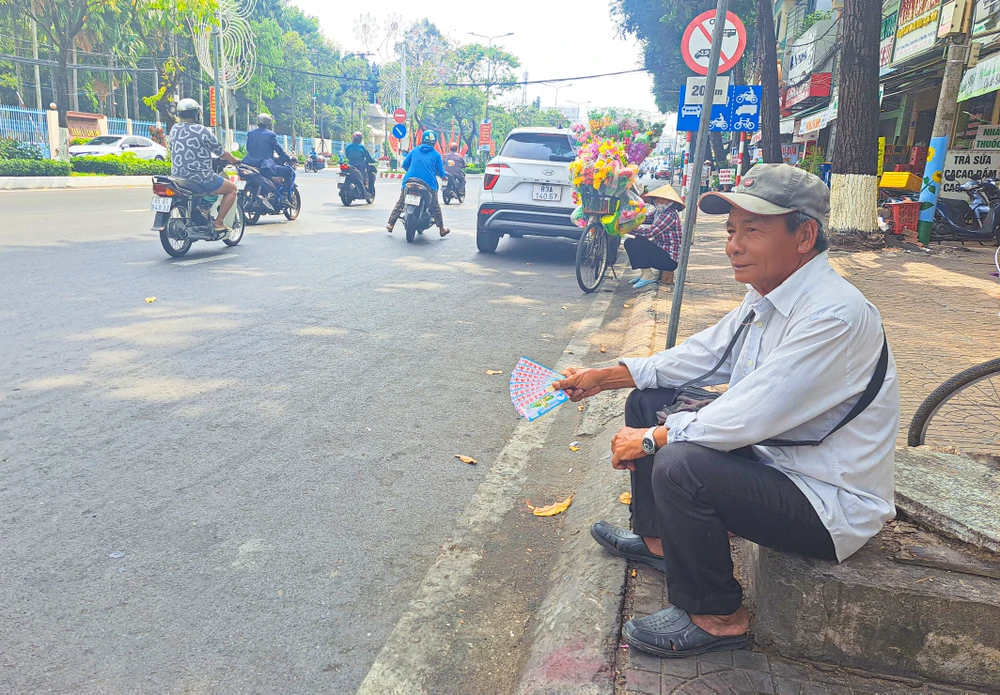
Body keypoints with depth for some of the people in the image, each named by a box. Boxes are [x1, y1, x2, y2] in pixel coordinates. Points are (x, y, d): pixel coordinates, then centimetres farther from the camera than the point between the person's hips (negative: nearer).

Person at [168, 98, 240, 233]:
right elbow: (221, 152, -5)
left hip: (177, 176, 7)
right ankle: (218, 222, 1)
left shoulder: (174, 130, 6)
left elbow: (172, 151, 19)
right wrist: (234, 160, 15)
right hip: (201, 178, -7)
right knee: (232, 189, 11)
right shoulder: (203, 131, -13)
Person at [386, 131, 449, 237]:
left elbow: (404, 165, 13)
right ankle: (441, 229, 15)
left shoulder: (414, 151, 9)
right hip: (428, 184, -2)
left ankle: (390, 225, 14)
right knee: (435, 206, 13)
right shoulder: (436, 154, 4)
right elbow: (441, 172, 5)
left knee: (400, 203, 14)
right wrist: (442, 176, 27)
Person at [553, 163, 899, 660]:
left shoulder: (834, 316, -28)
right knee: (648, 401, 9)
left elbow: (749, 417, -30)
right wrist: (604, 377, 7)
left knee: (679, 465, -31)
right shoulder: (765, 298, 1)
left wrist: (649, 439, -18)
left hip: (830, 504, -9)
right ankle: (656, 539, 25)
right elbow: (701, 354, 11)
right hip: (769, 452, 9)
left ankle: (716, 617, -5)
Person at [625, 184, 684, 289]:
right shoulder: (658, 213, 12)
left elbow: (650, 232, -25)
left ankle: (649, 276, -8)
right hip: (660, 251, 10)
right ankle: (649, 272, 8)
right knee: (629, 242, 4)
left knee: (635, 243, -21)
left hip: (669, 259, -10)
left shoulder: (670, 215, -19)